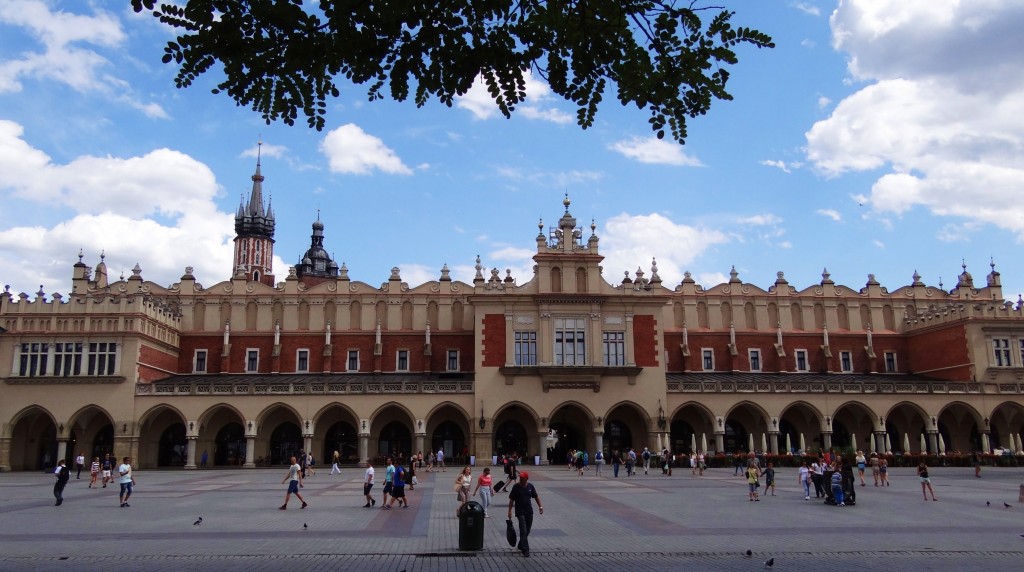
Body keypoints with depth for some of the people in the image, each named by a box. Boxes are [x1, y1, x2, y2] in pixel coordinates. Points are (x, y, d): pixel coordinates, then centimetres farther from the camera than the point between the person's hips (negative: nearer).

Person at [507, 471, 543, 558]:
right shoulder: (516, 487, -6)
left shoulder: (530, 486, 3)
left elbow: (536, 497, 14)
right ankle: (525, 550, -10)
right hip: (520, 512, -4)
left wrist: (540, 506, 5)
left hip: (529, 511, 4)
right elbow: (511, 499, -4)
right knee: (523, 531, -10)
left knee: (527, 531, 12)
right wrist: (510, 511, -9)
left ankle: (520, 546, 31)